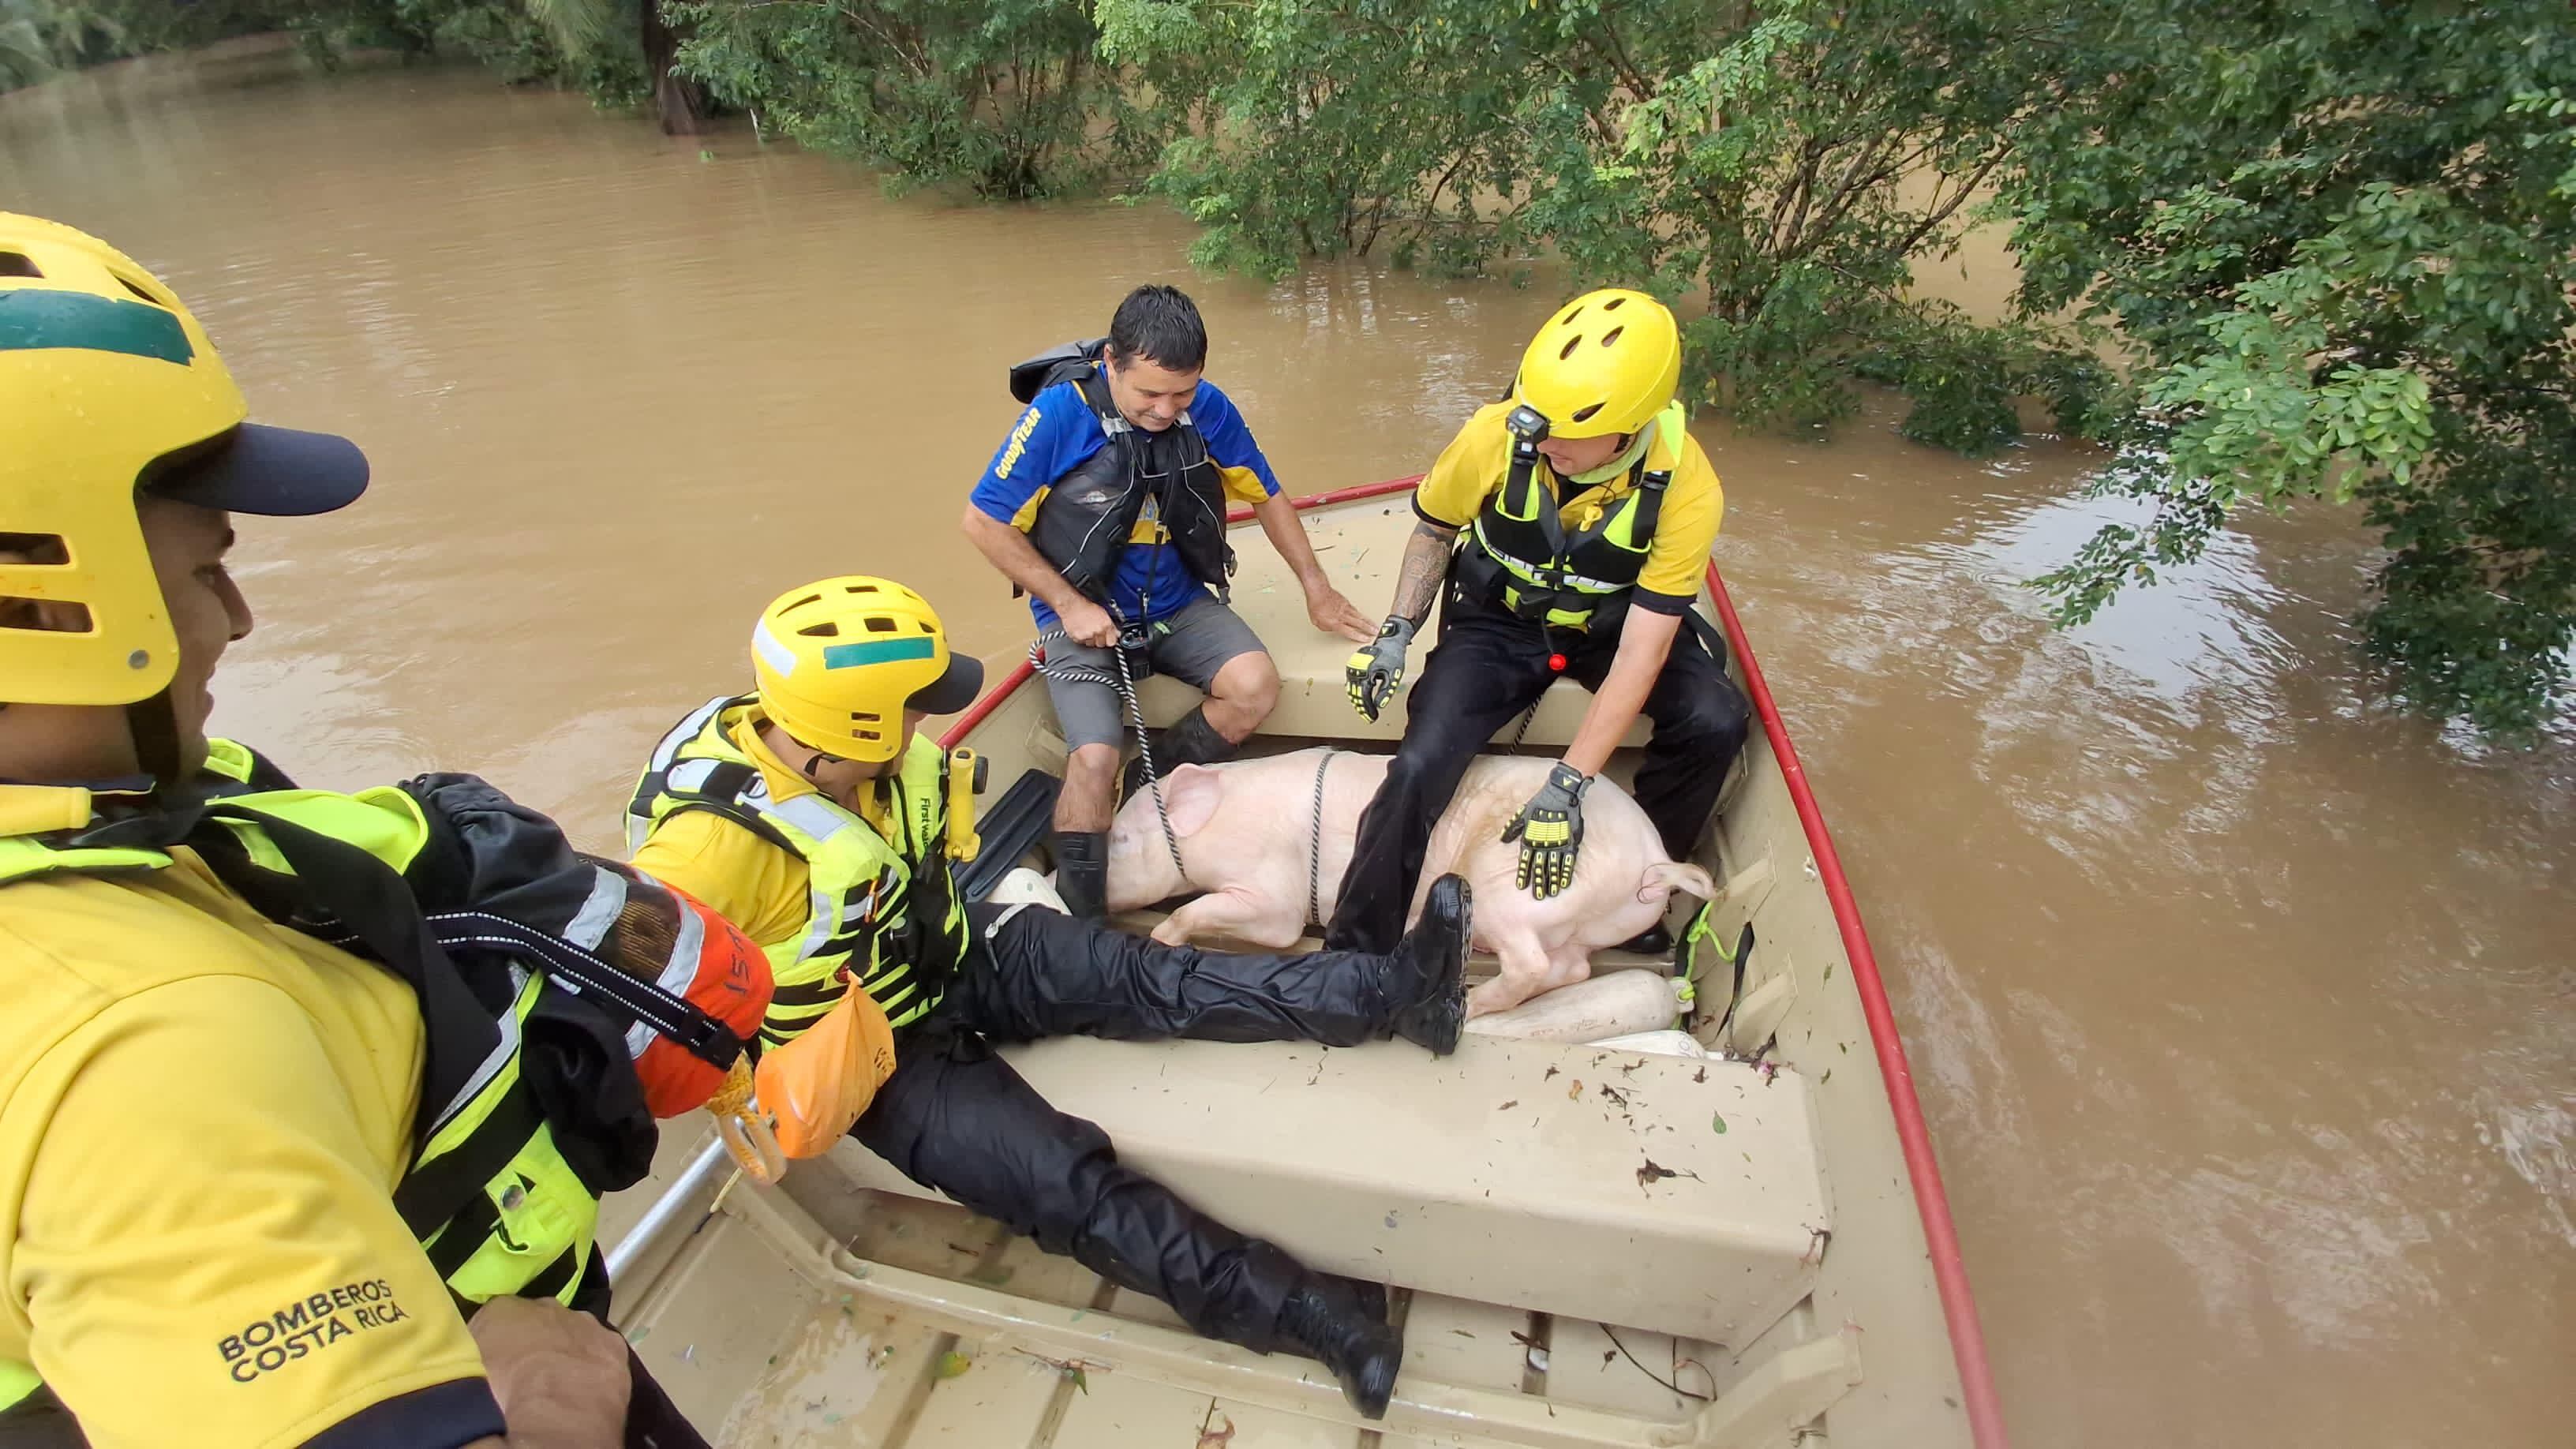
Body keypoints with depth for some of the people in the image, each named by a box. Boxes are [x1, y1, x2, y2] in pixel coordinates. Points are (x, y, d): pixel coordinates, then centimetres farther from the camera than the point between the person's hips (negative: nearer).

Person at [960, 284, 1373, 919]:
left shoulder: (1209, 408, -9)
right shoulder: (1060, 413, -19)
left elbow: (1265, 495, 8)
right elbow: (985, 522, -10)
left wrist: (1316, 587, 10)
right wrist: (1069, 604, -13)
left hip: (1178, 604, 4)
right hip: (1082, 614, -3)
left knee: (1256, 686, -22)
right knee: (1094, 758, -23)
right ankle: (1078, 921, -6)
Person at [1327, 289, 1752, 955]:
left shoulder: (1686, 489, -26)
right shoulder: (1496, 434, -25)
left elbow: (1639, 653, -25)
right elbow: (1434, 531, -2)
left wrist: (1567, 786, -29)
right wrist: (1396, 633, -14)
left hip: (1608, 628, 1)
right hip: (1497, 624, 0)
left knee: (1714, 722, -26)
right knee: (1420, 767, -23)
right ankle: (1352, 954, -4)